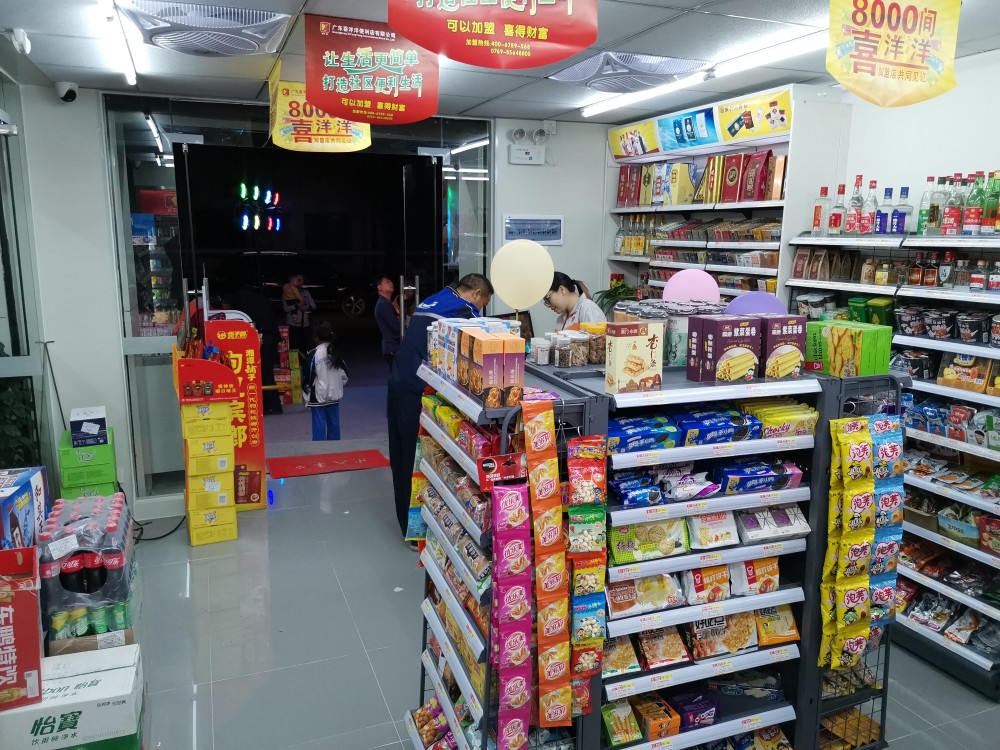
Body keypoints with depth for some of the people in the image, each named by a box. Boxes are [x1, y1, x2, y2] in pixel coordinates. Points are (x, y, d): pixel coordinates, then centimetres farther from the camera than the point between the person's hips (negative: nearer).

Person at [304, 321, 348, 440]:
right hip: (334, 395, 5)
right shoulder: (336, 352, 1)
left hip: (319, 396, -5)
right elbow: (344, 374, 6)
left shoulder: (314, 354, -14)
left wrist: (306, 389, 8)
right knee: (334, 424, 13)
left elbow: (309, 376, -10)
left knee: (319, 426, -1)